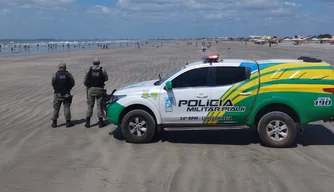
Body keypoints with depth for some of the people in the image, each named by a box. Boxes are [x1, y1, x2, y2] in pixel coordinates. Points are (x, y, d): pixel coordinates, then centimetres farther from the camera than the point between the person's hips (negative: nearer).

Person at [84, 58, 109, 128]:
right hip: (100, 90, -1)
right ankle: (100, 122, 7)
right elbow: (106, 79, 8)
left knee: (90, 106, 9)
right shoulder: (103, 70, -3)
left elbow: (85, 81, 1)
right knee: (99, 106, 6)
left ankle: (88, 122, 7)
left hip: (91, 90, 1)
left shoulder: (89, 70, -1)